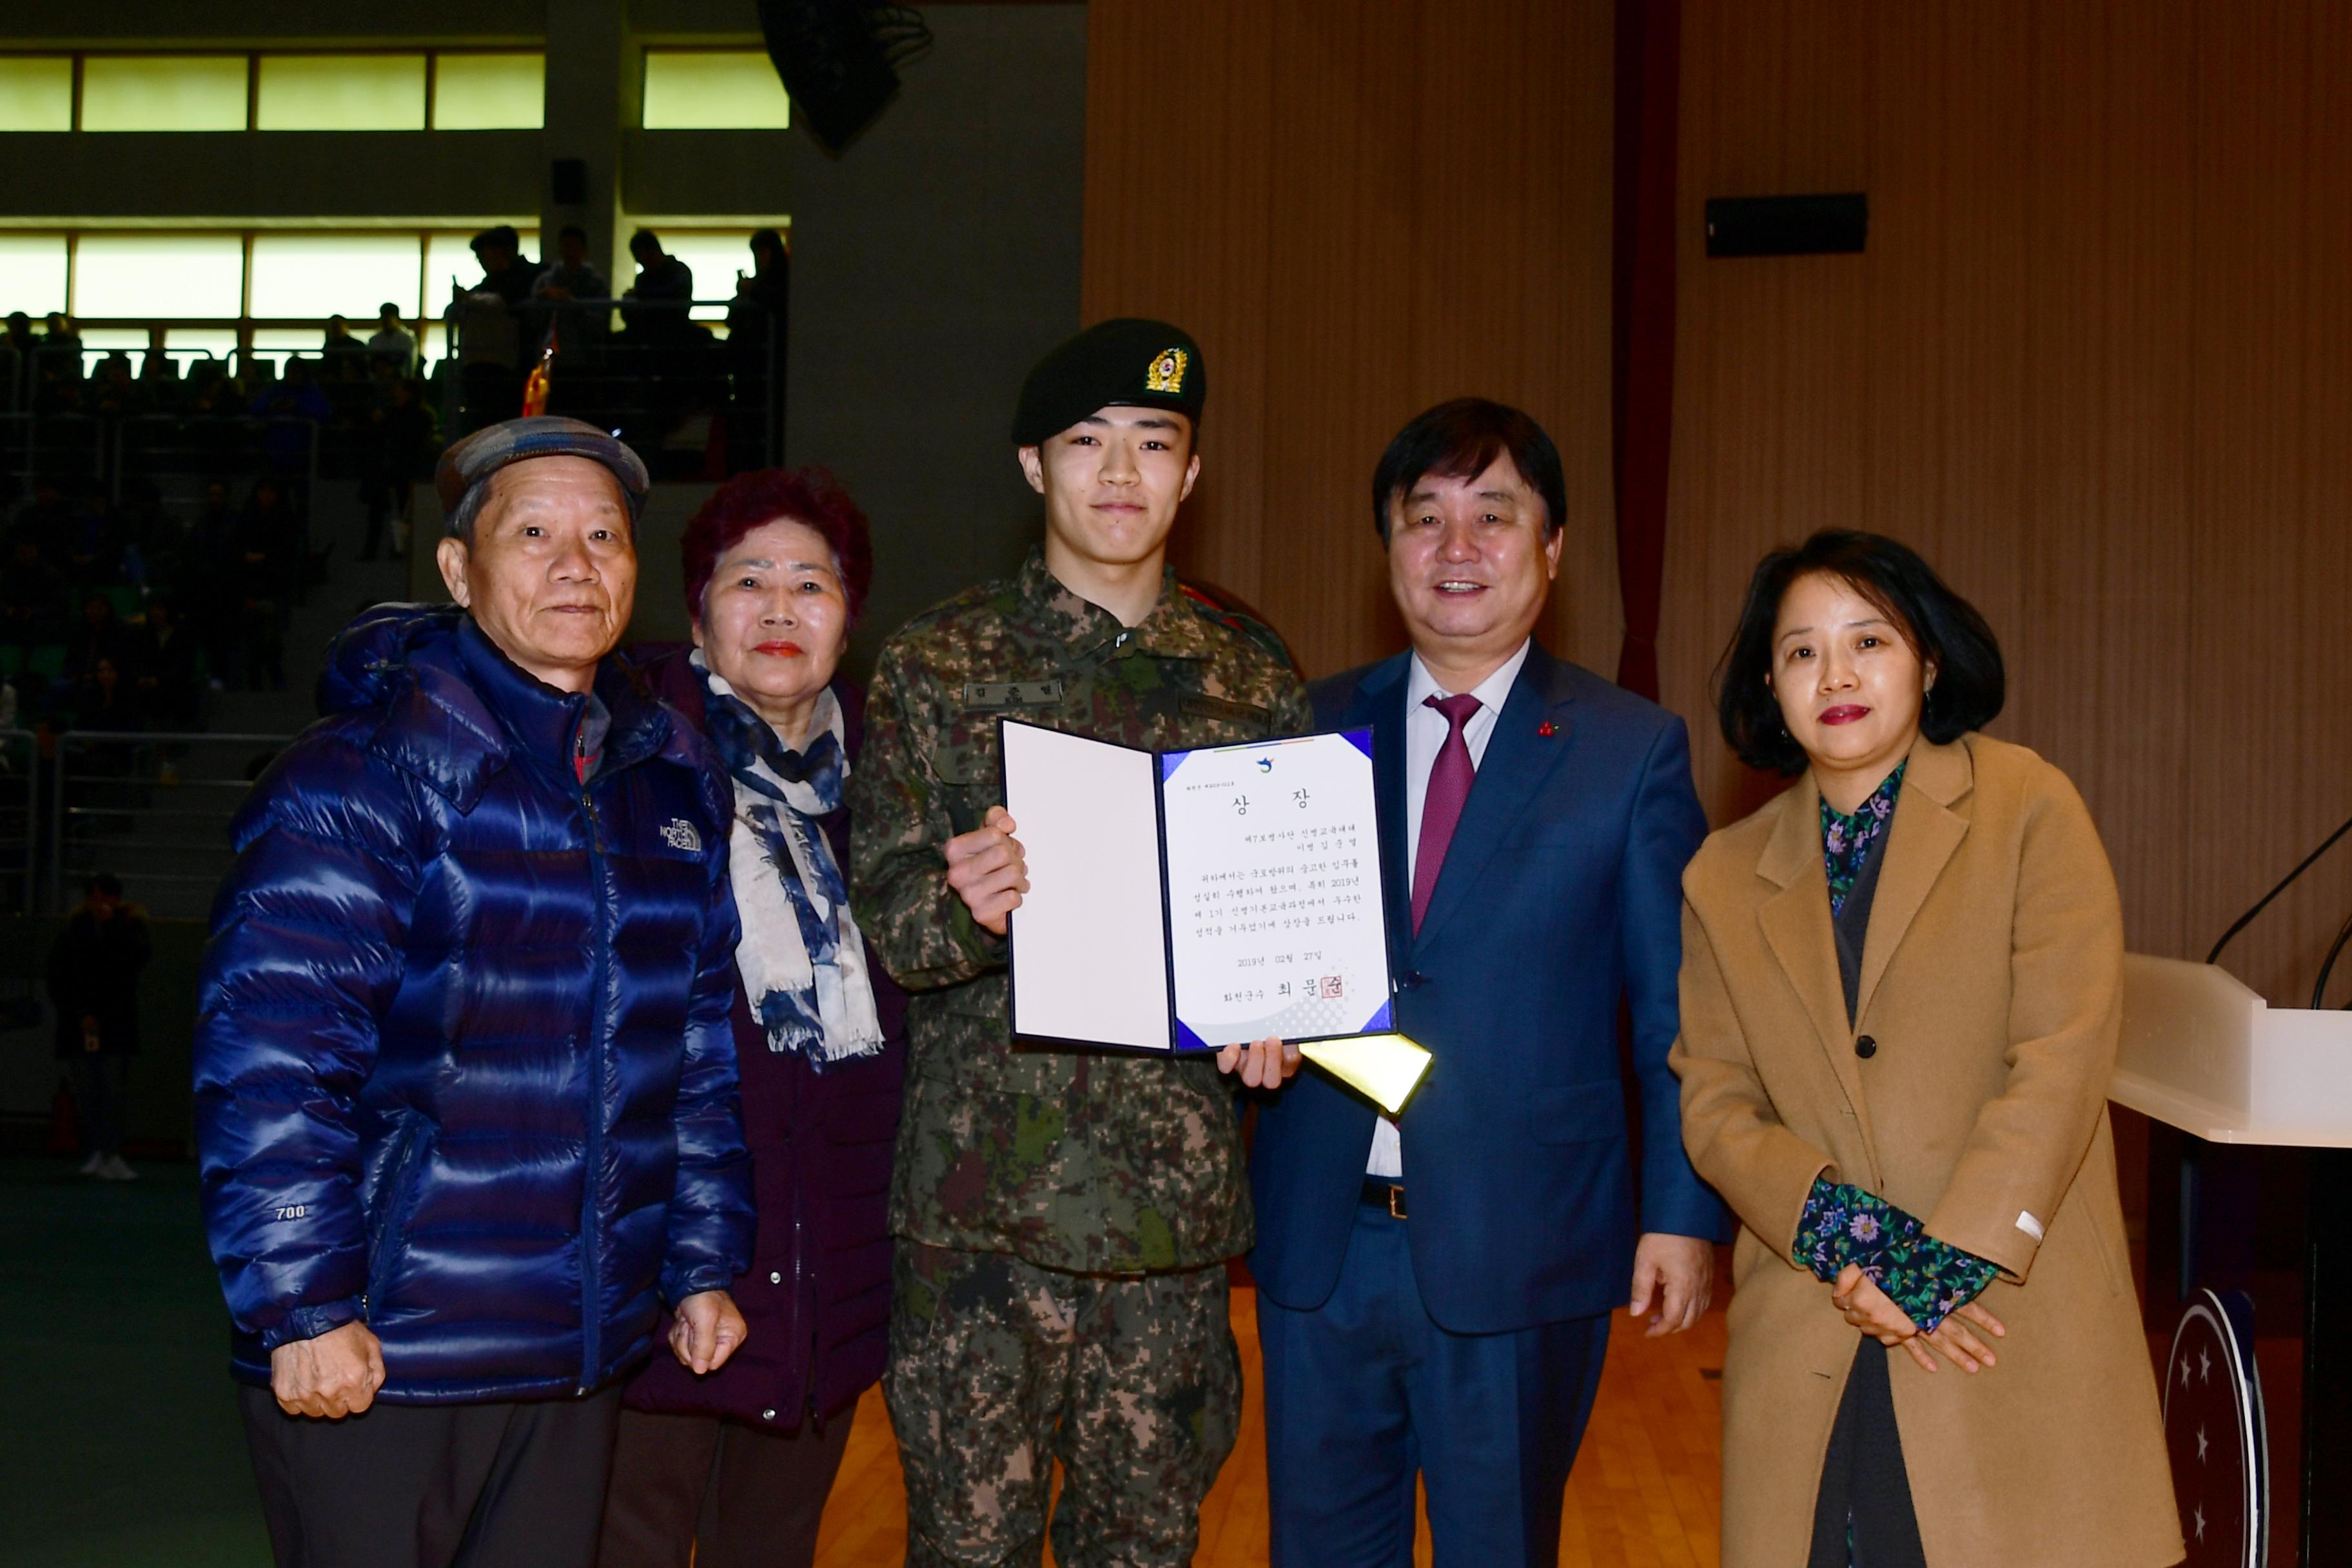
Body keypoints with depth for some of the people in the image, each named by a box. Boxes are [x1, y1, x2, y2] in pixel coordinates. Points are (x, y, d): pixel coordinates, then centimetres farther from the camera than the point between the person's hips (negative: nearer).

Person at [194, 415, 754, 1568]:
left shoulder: (675, 780, 10)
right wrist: (302, 1304, -18)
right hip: (370, 1356, -6)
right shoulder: (362, 772, -10)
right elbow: (267, 1052, -16)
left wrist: (705, 1264, 14)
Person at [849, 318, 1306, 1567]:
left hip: (1177, 1185, 2)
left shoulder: (1253, 676, 8)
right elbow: (883, 917, -1)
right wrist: (964, 907, -24)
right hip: (983, 1187, -2)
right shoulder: (936, 667, 2)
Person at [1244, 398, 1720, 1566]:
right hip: (1319, 1237, 3)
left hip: (1520, 1249, -2)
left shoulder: (1632, 750, -1)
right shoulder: (1309, 728, 6)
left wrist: (1682, 1212, -4)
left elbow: (1676, 1008, -1)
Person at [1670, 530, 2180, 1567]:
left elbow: (2063, 1062, -7)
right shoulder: (1727, 878, 11)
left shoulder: (2028, 810, 1)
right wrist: (1841, 1235, -10)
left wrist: (1942, 1262, -12)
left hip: (2014, 1330, -2)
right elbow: (1714, 1106, 6)